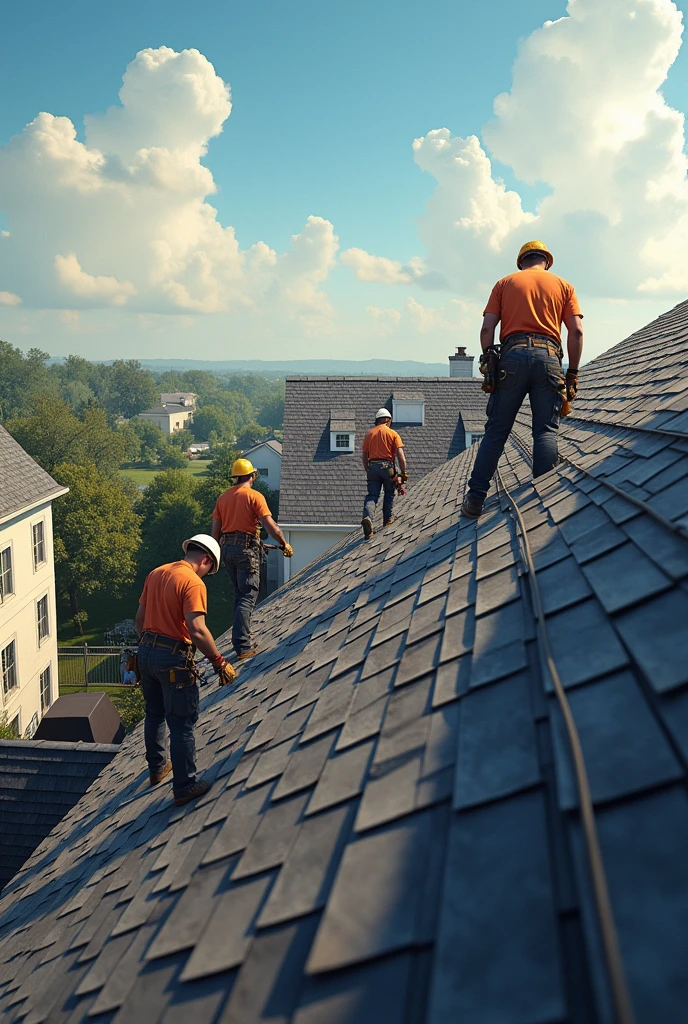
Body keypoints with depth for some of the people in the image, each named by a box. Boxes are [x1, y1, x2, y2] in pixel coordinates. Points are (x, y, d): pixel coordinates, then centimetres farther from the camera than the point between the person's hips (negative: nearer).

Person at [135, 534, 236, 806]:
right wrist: (219, 662, -16)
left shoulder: (155, 574, 8)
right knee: (182, 724, 2)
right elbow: (198, 630, -25)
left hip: (146, 652, 8)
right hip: (173, 659, -8)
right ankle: (184, 787, 9)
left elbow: (139, 619, 14)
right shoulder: (193, 582, -16)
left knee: (154, 715, 25)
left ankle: (157, 768, 42)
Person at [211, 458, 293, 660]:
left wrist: (218, 550, 24)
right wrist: (284, 544, -2)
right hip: (247, 548, -6)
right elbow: (270, 526, -14)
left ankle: (243, 633, 29)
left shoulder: (223, 497, 10)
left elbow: (215, 530, 11)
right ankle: (243, 646, -13)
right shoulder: (255, 496, -8)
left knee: (239, 593, 21)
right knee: (248, 596, -6)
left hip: (227, 548, 6)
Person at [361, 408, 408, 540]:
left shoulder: (369, 434, 10)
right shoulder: (392, 433, 1)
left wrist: (368, 472, 23)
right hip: (387, 466, -2)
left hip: (373, 466, 2)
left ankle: (367, 517, -24)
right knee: (389, 494, 19)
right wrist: (403, 472, -3)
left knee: (372, 495, -1)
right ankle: (387, 518, 25)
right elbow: (400, 454, -8)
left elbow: (365, 456, 13)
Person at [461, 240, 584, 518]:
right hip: (548, 357, 0)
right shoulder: (563, 285, 18)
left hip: (513, 356, 0)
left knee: (496, 431, 3)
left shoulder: (505, 283, 18)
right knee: (546, 431, 1)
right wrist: (572, 374, 11)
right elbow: (576, 332, 7)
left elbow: (487, 328, 6)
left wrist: (488, 360, 17)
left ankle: (475, 498, 1)